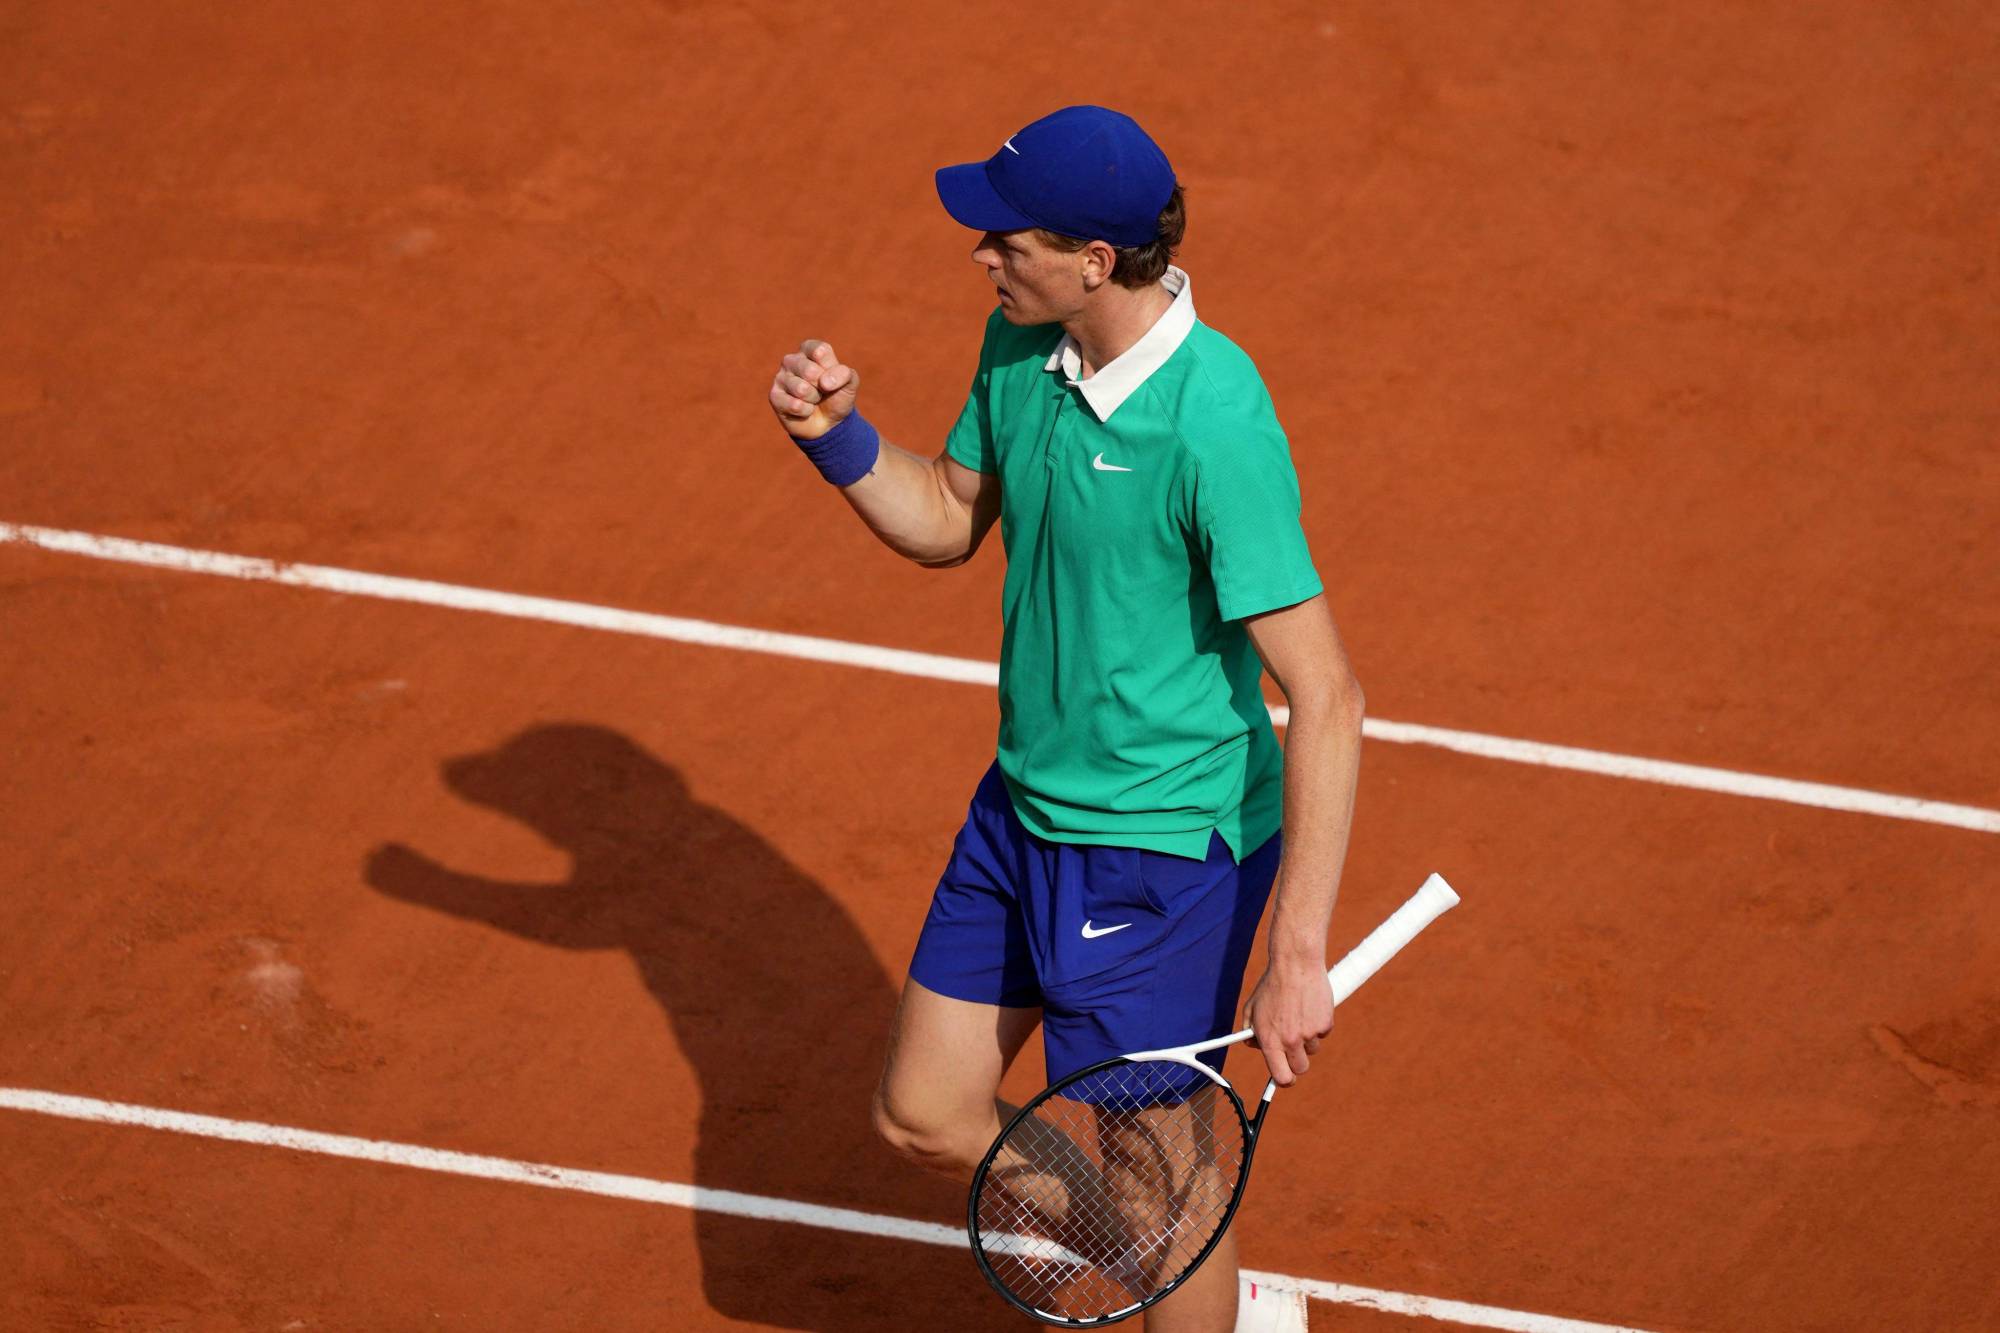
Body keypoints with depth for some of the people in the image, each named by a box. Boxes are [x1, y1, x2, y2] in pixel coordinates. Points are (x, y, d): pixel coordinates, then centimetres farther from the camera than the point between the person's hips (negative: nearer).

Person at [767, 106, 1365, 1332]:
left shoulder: (1213, 420, -29)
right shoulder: (1021, 349, -4)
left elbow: (1326, 699, -29)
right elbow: (949, 522, 15)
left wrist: (1298, 956, -33)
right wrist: (839, 437, -7)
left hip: (1163, 851, -8)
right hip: (1023, 807, 8)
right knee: (927, 1117, 17)